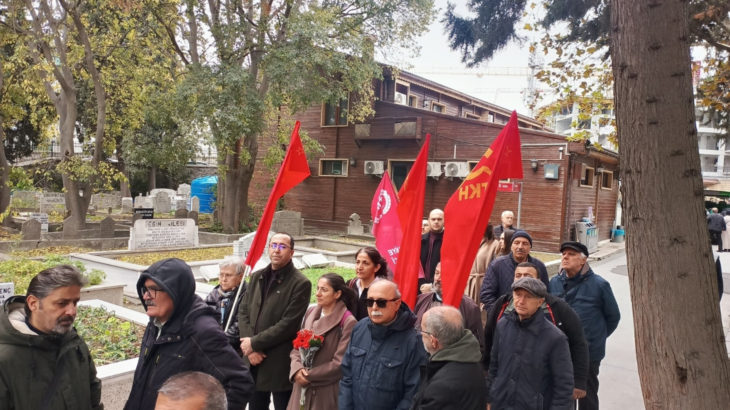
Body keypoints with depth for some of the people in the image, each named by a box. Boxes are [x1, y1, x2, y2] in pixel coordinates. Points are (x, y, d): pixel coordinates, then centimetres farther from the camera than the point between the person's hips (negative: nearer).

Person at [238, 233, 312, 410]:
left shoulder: (300, 284, -11)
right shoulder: (257, 277, 9)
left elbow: (288, 325, -16)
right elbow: (243, 312, 5)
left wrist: (255, 343, -13)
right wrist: (250, 348, -8)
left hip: (280, 364, -5)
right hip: (254, 360, 6)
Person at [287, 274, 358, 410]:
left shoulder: (348, 322, -13)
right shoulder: (311, 313, 3)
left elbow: (340, 363, -14)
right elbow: (297, 346, 7)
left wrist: (309, 376, -10)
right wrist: (297, 369, -11)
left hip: (326, 392, -4)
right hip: (302, 387, 5)